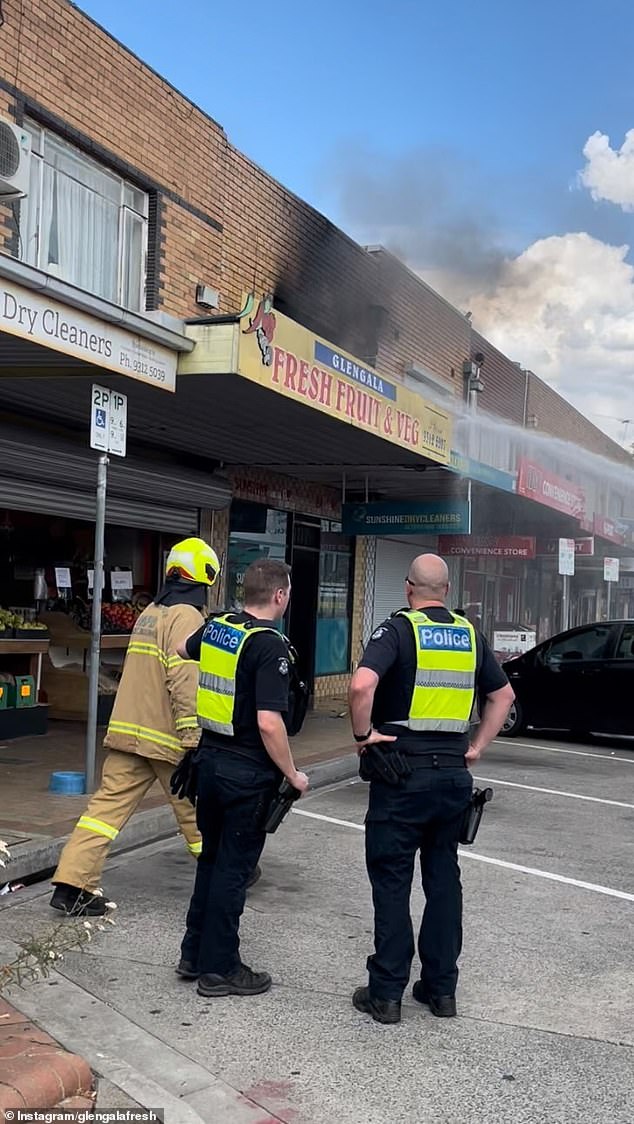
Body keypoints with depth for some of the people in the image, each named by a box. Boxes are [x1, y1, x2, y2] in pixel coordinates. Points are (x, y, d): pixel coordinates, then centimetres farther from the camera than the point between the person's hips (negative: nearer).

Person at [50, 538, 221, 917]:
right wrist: (193, 740, -21)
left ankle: (72, 884, -4)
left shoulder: (150, 612, 16)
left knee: (109, 803, 2)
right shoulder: (187, 617, -12)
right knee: (196, 808, 9)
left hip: (128, 729, 7)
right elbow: (184, 681, -21)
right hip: (167, 736, -7)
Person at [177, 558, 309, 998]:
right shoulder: (270, 646, -20)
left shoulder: (215, 627, 4)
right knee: (234, 867, 3)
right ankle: (219, 968, 14)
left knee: (212, 858, 19)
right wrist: (292, 773, -12)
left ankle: (195, 953, 29)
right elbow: (269, 722, -25)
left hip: (210, 759, 8)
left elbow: (184, 649, 27)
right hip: (247, 771, -8)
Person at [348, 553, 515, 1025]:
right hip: (454, 774, 5)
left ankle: (386, 993, 9)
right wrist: (476, 748, 15)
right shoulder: (469, 634, 8)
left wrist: (364, 733, -10)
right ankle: (441, 987, 22)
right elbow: (503, 695, 17)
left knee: (392, 883, 3)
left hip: (403, 774, -5)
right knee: (444, 879, 14)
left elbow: (362, 685, -25)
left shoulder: (398, 629, -9)